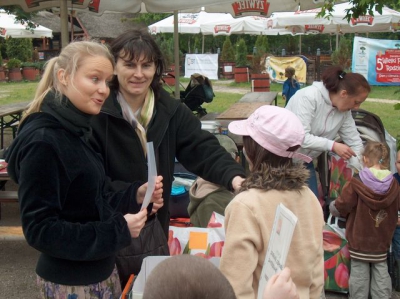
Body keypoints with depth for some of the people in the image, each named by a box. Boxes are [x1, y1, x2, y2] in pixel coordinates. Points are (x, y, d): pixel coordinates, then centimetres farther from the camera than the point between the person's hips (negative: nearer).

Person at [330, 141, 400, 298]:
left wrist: (331, 206, 10)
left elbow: (339, 208, -12)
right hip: (382, 242, 3)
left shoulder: (356, 183, -16)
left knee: (359, 274, 6)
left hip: (358, 240, -3)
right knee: (381, 273, 11)